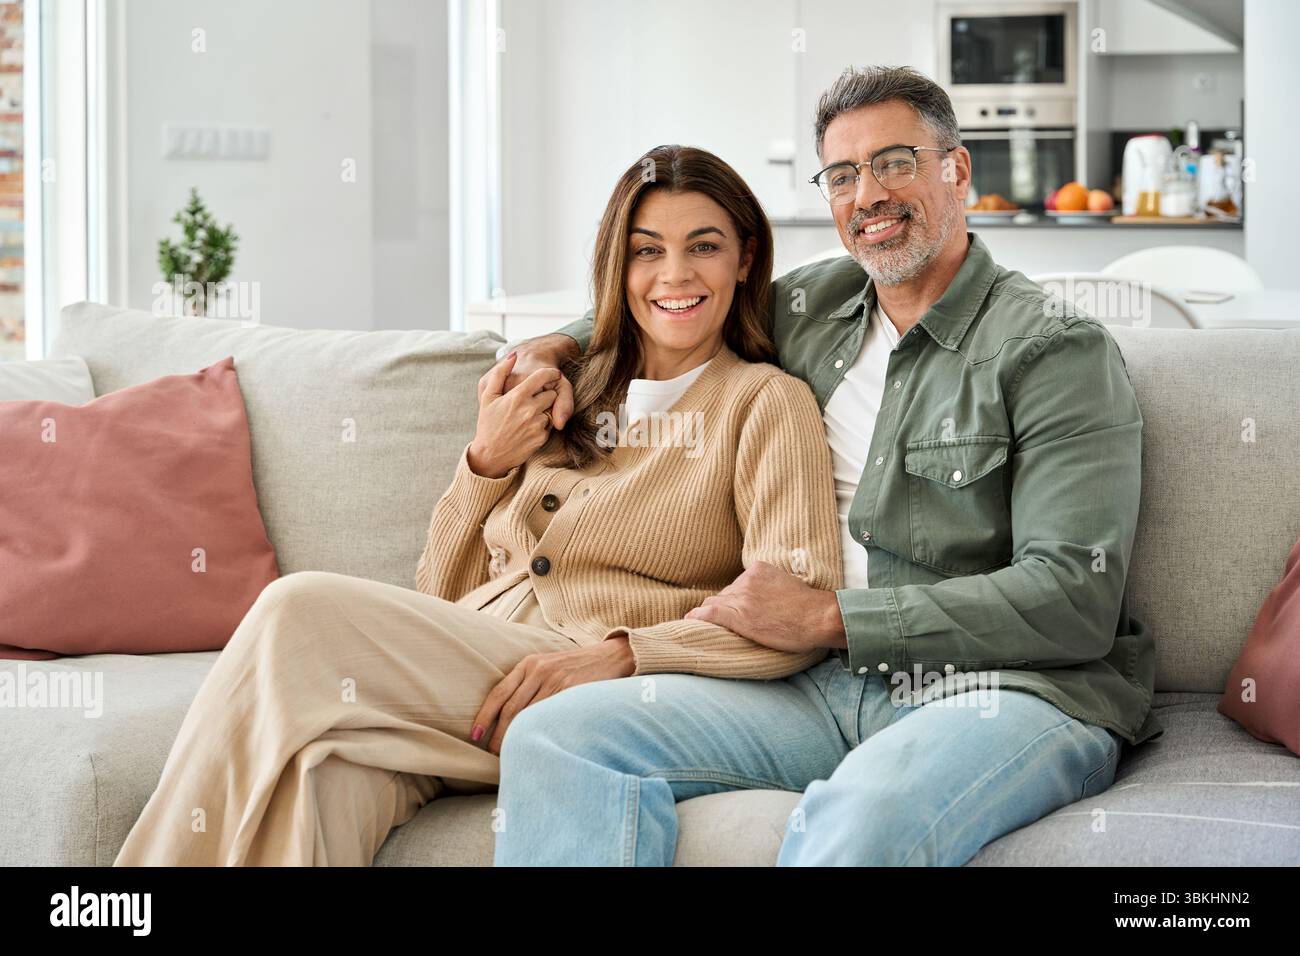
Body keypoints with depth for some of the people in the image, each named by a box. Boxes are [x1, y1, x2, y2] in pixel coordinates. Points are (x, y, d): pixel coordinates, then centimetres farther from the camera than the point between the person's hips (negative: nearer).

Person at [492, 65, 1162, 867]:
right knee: (555, 738, -15)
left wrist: (830, 617, -12)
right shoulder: (815, 305, 16)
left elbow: (1076, 601, -13)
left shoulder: (1057, 349, -4)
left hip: (1014, 686, -6)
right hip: (839, 685, 6)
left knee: (862, 817, -42)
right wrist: (557, 344, 18)